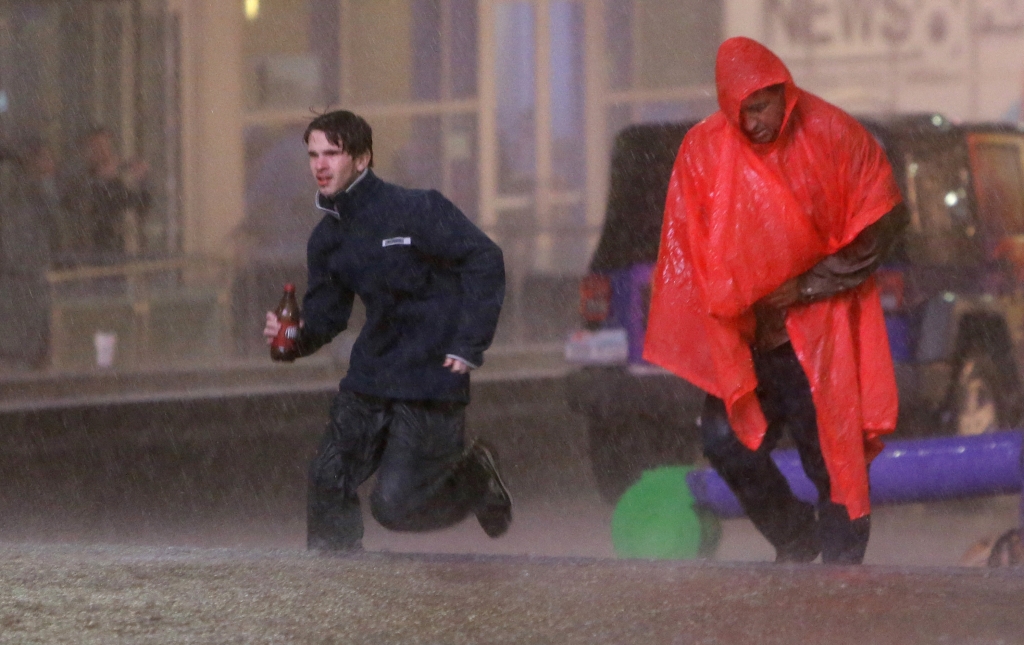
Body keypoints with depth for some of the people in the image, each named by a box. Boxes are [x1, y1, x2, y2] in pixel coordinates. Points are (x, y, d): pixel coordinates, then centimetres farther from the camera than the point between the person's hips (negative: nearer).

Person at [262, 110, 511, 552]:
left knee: (394, 506, -9)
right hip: (369, 378, 7)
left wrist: (468, 347, -16)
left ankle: (476, 479, 19)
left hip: (430, 383, -7)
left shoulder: (414, 211, -13)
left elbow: (484, 260, -13)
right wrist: (294, 336, -10)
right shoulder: (327, 240, 8)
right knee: (327, 482, -4)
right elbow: (326, 313, 15)